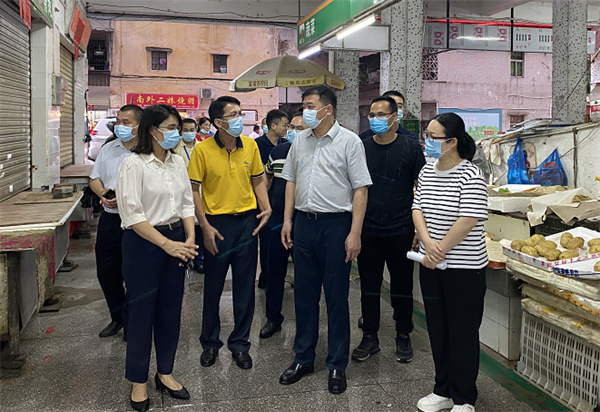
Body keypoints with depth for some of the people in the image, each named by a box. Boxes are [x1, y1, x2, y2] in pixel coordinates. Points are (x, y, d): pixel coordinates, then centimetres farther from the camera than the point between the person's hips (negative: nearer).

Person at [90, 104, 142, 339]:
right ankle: (117, 318, 36)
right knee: (106, 271, 16)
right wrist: (103, 194, -4)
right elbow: (94, 179, 17)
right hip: (109, 218, 7)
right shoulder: (108, 149, 11)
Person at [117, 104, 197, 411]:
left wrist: (189, 239, -3)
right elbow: (132, 215, -16)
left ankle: (165, 373, 29)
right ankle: (138, 381, 21)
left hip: (175, 240, 6)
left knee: (171, 309, 12)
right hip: (143, 244, -6)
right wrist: (166, 244, -18)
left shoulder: (178, 163, 8)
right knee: (142, 312, 4)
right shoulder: (133, 165, -12)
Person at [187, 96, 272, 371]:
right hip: (217, 223, -3)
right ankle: (210, 343, 29)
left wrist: (266, 209, -3)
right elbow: (194, 190, -6)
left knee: (245, 286, 9)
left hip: (247, 221, 3)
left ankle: (240, 343, 25)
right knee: (213, 286, 10)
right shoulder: (202, 150, -8)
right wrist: (205, 226, -11)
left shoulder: (250, 146, 2)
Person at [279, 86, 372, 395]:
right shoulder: (300, 140, 10)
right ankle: (303, 358, 28)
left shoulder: (349, 142, -6)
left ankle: (337, 366, 20)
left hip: (335, 224, -5)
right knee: (304, 294, 13)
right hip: (304, 223, 5)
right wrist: (287, 220, 9)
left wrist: (355, 233, -14)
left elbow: (360, 189, -9)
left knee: (336, 297, 5)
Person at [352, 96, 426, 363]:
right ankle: (370, 337, 24)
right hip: (368, 231, 2)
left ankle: (403, 337, 26)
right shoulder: (362, 148, 5)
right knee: (369, 286, 10)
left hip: (401, 231, -2)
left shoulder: (410, 148, -1)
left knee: (402, 286, 10)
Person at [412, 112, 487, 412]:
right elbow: (418, 210, 4)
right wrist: (427, 243, -12)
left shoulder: (470, 176, -15)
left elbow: (468, 221, -20)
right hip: (431, 265, 7)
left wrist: (439, 251, -16)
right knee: (437, 330, 16)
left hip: (464, 268, -7)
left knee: (462, 333, 6)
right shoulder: (427, 172, 7)